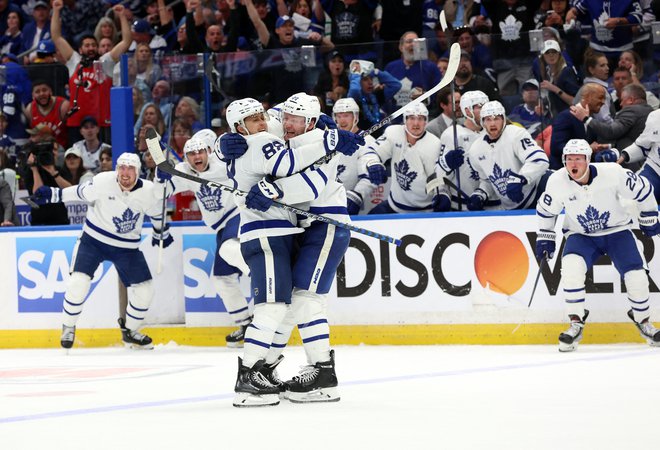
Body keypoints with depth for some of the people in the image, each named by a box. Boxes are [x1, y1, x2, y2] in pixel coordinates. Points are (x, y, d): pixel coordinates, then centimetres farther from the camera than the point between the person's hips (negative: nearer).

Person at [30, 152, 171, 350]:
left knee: (144, 289, -1)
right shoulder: (103, 182, -20)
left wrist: (161, 232, 19)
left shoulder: (149, 191, -14)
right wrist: (53, 194, -8)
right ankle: (68, 327, 5)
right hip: (94, 239, -2)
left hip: (126, 246, 2)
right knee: (78, 282, -18)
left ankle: (129, 332, 22)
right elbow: (80, 193, -5)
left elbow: (157, 211, 6)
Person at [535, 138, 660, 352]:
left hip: (617, 231, -1)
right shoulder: (557, 181, -17)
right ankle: (576, 324, -16)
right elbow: (546, 210, 3)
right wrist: (544, 238, 5)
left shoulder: (613, 173, -24)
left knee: (636, 274, -14)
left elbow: (642, 190, -8)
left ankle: (642, 320, 14)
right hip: (581, 235, 1)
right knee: (571, 266, -28)